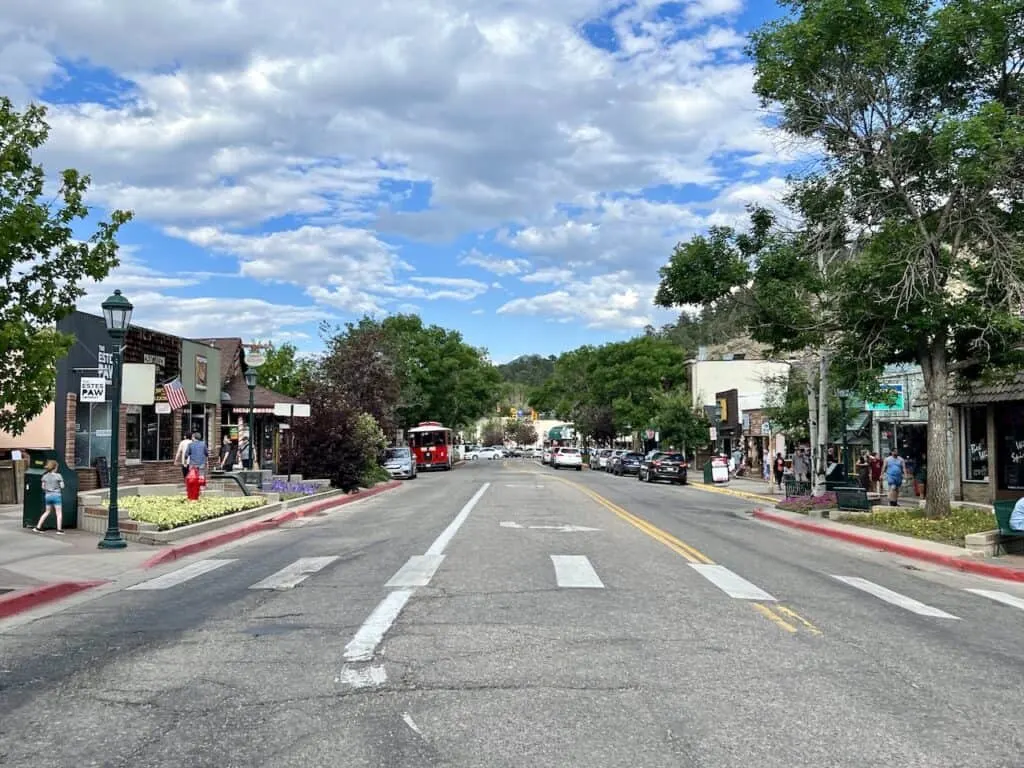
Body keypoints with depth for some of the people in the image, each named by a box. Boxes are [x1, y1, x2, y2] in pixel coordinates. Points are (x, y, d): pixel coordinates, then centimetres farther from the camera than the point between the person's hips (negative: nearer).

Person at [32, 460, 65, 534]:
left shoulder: (45, 476, 3)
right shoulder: (58, 476, -9)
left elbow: (43, 487, 7)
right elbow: (62, 486, -8)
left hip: (47, 495, 5)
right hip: (56, 495, -5)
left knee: (47, 512, 19)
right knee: (58, 513, 1)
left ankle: (38, 527, 18)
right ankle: (59, 529, -2)